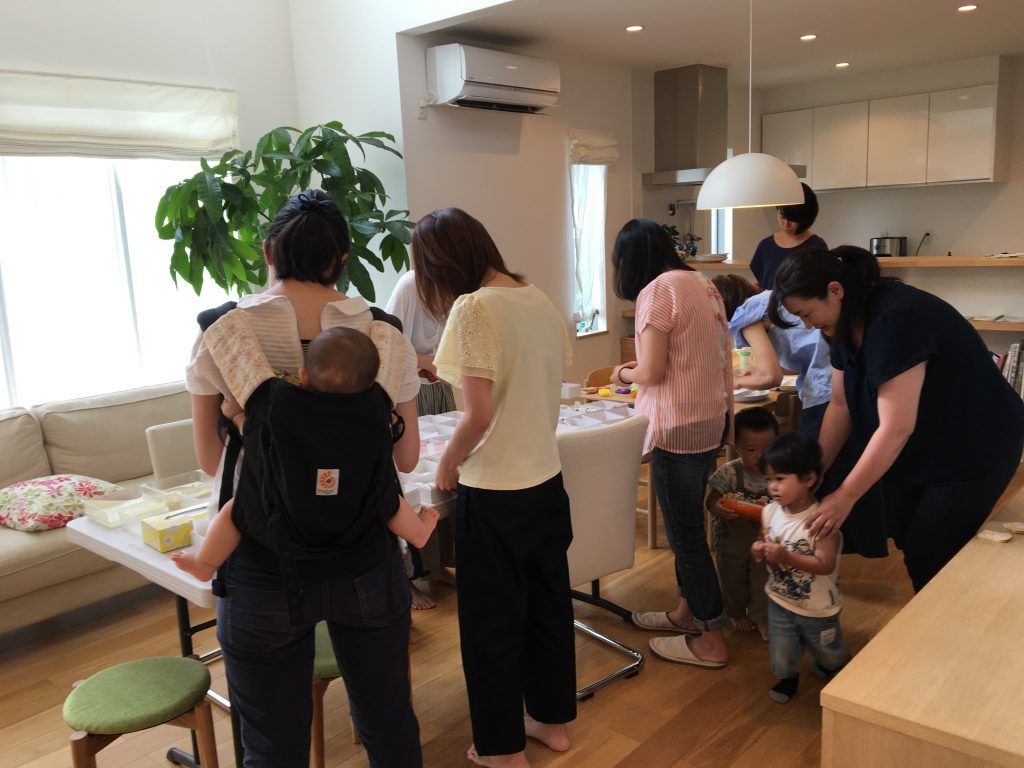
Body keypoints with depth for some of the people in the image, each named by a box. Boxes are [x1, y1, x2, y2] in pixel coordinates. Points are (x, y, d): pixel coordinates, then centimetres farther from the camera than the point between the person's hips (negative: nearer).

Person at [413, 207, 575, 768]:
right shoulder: (538, 300, 3)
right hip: (546, 479, 7)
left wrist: (447, 464, -5)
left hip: (494, 492, -7)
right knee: (547, 605, 20)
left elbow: (479, 416, -21)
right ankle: (553, 720, 38)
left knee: (491, 619, 10)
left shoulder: (473, 308, -19)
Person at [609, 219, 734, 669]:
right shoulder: (701, 283, 11)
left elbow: (653, 372, -17)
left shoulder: (657, 291, -15)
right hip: (711, 418, 9)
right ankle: (687, 610, 35)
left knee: (685, 530, 3)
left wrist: (625, 374, 3)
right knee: (687, 521, 20)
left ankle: (710, 639, 14)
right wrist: (643, 366, 20)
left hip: (679, 428, -9)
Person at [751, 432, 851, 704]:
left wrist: (786, 556, -38)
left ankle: (834, 668, 55)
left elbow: (826, 565, -30)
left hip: (818, 608, -4)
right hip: (779, 601, 4)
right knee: (781, 656, 15)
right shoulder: (770, 512, -10)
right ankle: (788, 677, 46)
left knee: (828, 652, 24)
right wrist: (760, 551, -19)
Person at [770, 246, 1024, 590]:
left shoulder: (896, 319, -30)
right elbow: (840, 405, 1)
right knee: (904, 539, 12)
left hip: (972, 449, -8)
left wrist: (844, 497, -26)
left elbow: (896, 426, -31)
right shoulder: (849, 323, -3)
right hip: (918, 449, 8)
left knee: (931, 561, -4)